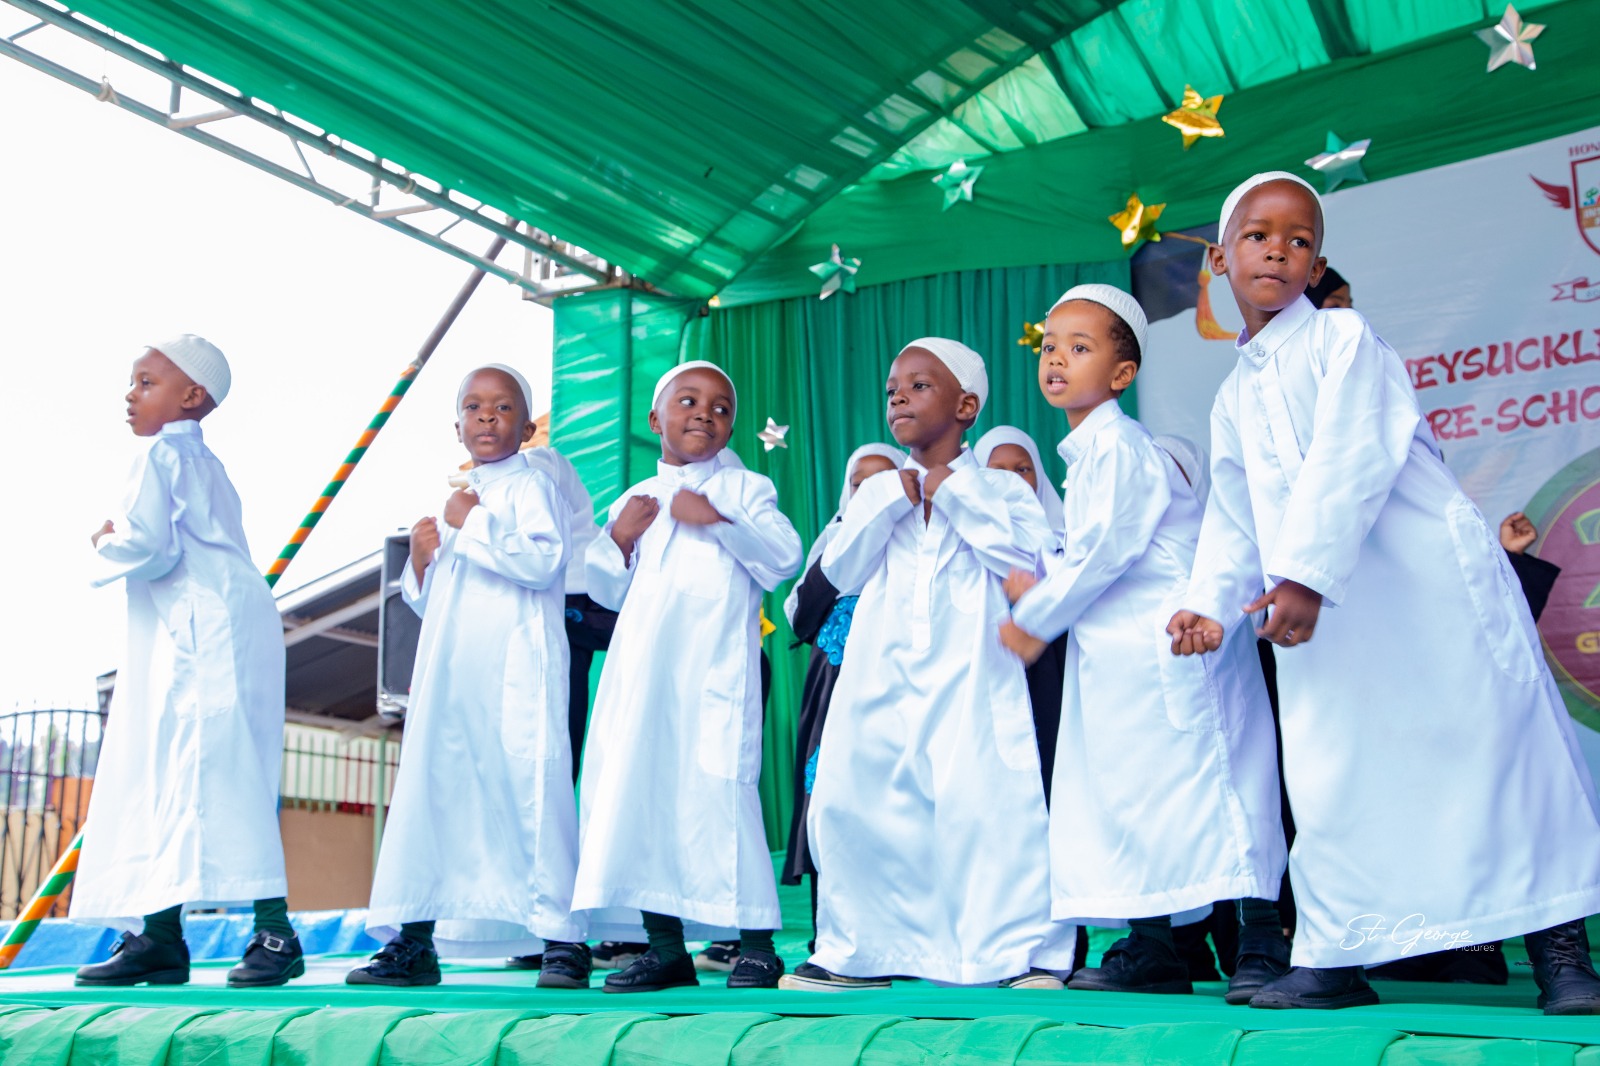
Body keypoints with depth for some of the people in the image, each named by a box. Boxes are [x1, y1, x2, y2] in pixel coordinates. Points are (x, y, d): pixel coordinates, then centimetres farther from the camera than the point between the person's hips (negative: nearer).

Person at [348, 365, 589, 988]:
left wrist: (472, 525, -13)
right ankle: (413, 941, 13)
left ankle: (562, 938, -3)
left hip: (515, 670, -7)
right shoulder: (454, 498, 23)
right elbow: (425, 601, 28)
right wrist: (421, 557, 8)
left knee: (530, 789, -10)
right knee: (430, 790, 5)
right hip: (448, 673, 7)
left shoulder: (529, 486, 1)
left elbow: (543, 559, -18)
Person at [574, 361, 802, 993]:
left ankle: (756, 941, -2)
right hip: (643, 668, 5)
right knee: (636, 785, 1)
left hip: (715, 665, -5)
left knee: (718, 785, -12)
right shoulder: (635, 501, 21)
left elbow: (784, 559, -6)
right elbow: (608, 592, 20)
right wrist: (619, 538, 4)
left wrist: (721, 519, -14)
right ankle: (665, 944, 11)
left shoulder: (745, 488, 9)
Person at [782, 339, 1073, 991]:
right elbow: (840, 574, 6)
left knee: (987, 799, -15)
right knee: (851, 799, 1)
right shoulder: (877, 491, 17)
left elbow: (1028, 560, -8)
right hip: (881, 674, 4)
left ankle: (1022, 946, -2)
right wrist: (891, 504, -4)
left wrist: (958, 493, -8)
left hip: (969, 673, -4)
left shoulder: (999, 488, 8)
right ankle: (863, 949, 16)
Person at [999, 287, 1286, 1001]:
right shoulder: (1088, 450, 17)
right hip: (1119, 655, 10)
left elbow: (1105, 551, -18)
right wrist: (1039, 587, 5)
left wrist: (1037, 619, -9)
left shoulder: (1118, 445, -13)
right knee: (1125, 789, 10)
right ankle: (1152, 949, 16)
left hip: (1167, 641, -10)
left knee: (1203, 785, -8)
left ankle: (1263, 942, -2)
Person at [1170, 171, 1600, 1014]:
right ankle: (1334, 957, 12)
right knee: (1331, 779, 3)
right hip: (1318, 621, 6)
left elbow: (1348, 462, -17)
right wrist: (1212, 601, 2)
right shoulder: (1233, 397, 16)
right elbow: (1234, 515, 17)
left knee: (1490, 745, -1)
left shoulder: (1343, 339, -4)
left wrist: (1304, 575, -26)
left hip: (1433, 583, -5)